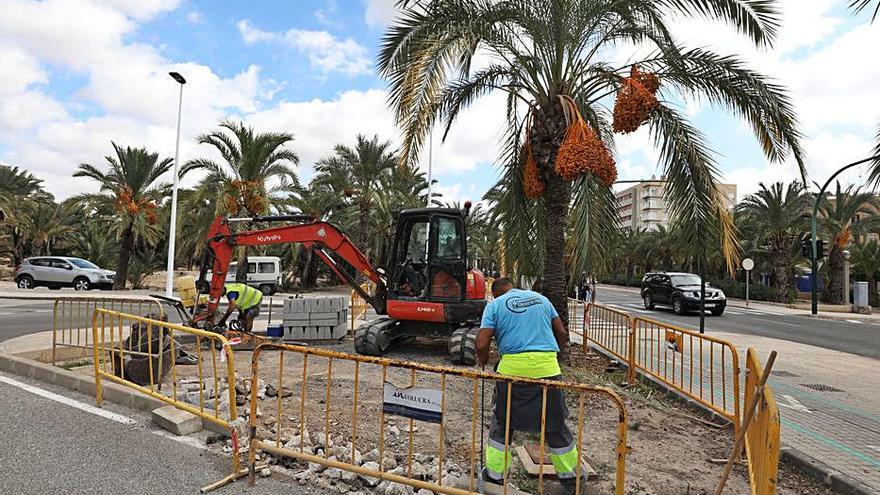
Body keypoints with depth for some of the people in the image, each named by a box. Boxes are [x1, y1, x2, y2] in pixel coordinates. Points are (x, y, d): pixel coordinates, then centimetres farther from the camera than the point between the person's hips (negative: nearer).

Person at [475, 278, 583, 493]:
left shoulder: (494, 305, 5)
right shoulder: (540, 298, 16)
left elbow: (482, 345, -5)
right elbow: (561, 333, 15)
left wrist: (482, 361, 14)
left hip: (513, 368, -2)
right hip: (547, 367, 3)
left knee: (502, 422, 15)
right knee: (555, 423, 17)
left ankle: (494, 474, 25)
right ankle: (569, 476, 31)